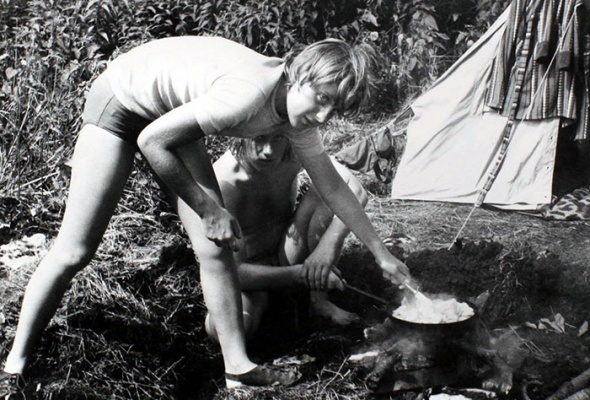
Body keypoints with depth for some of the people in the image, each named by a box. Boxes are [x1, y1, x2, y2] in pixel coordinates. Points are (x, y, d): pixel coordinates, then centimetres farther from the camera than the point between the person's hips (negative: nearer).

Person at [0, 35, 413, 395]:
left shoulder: (298, 109, -12)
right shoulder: (248, 93, -37)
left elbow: (332, 187, 0)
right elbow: (150, 140, -29)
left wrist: (382, 253, 5)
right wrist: (207, 207, -21)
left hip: (173, 113, 7)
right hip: (121, 98, -7)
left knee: (216, 245, -5)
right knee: (75, 252, -7)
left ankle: (238, 364, 5)